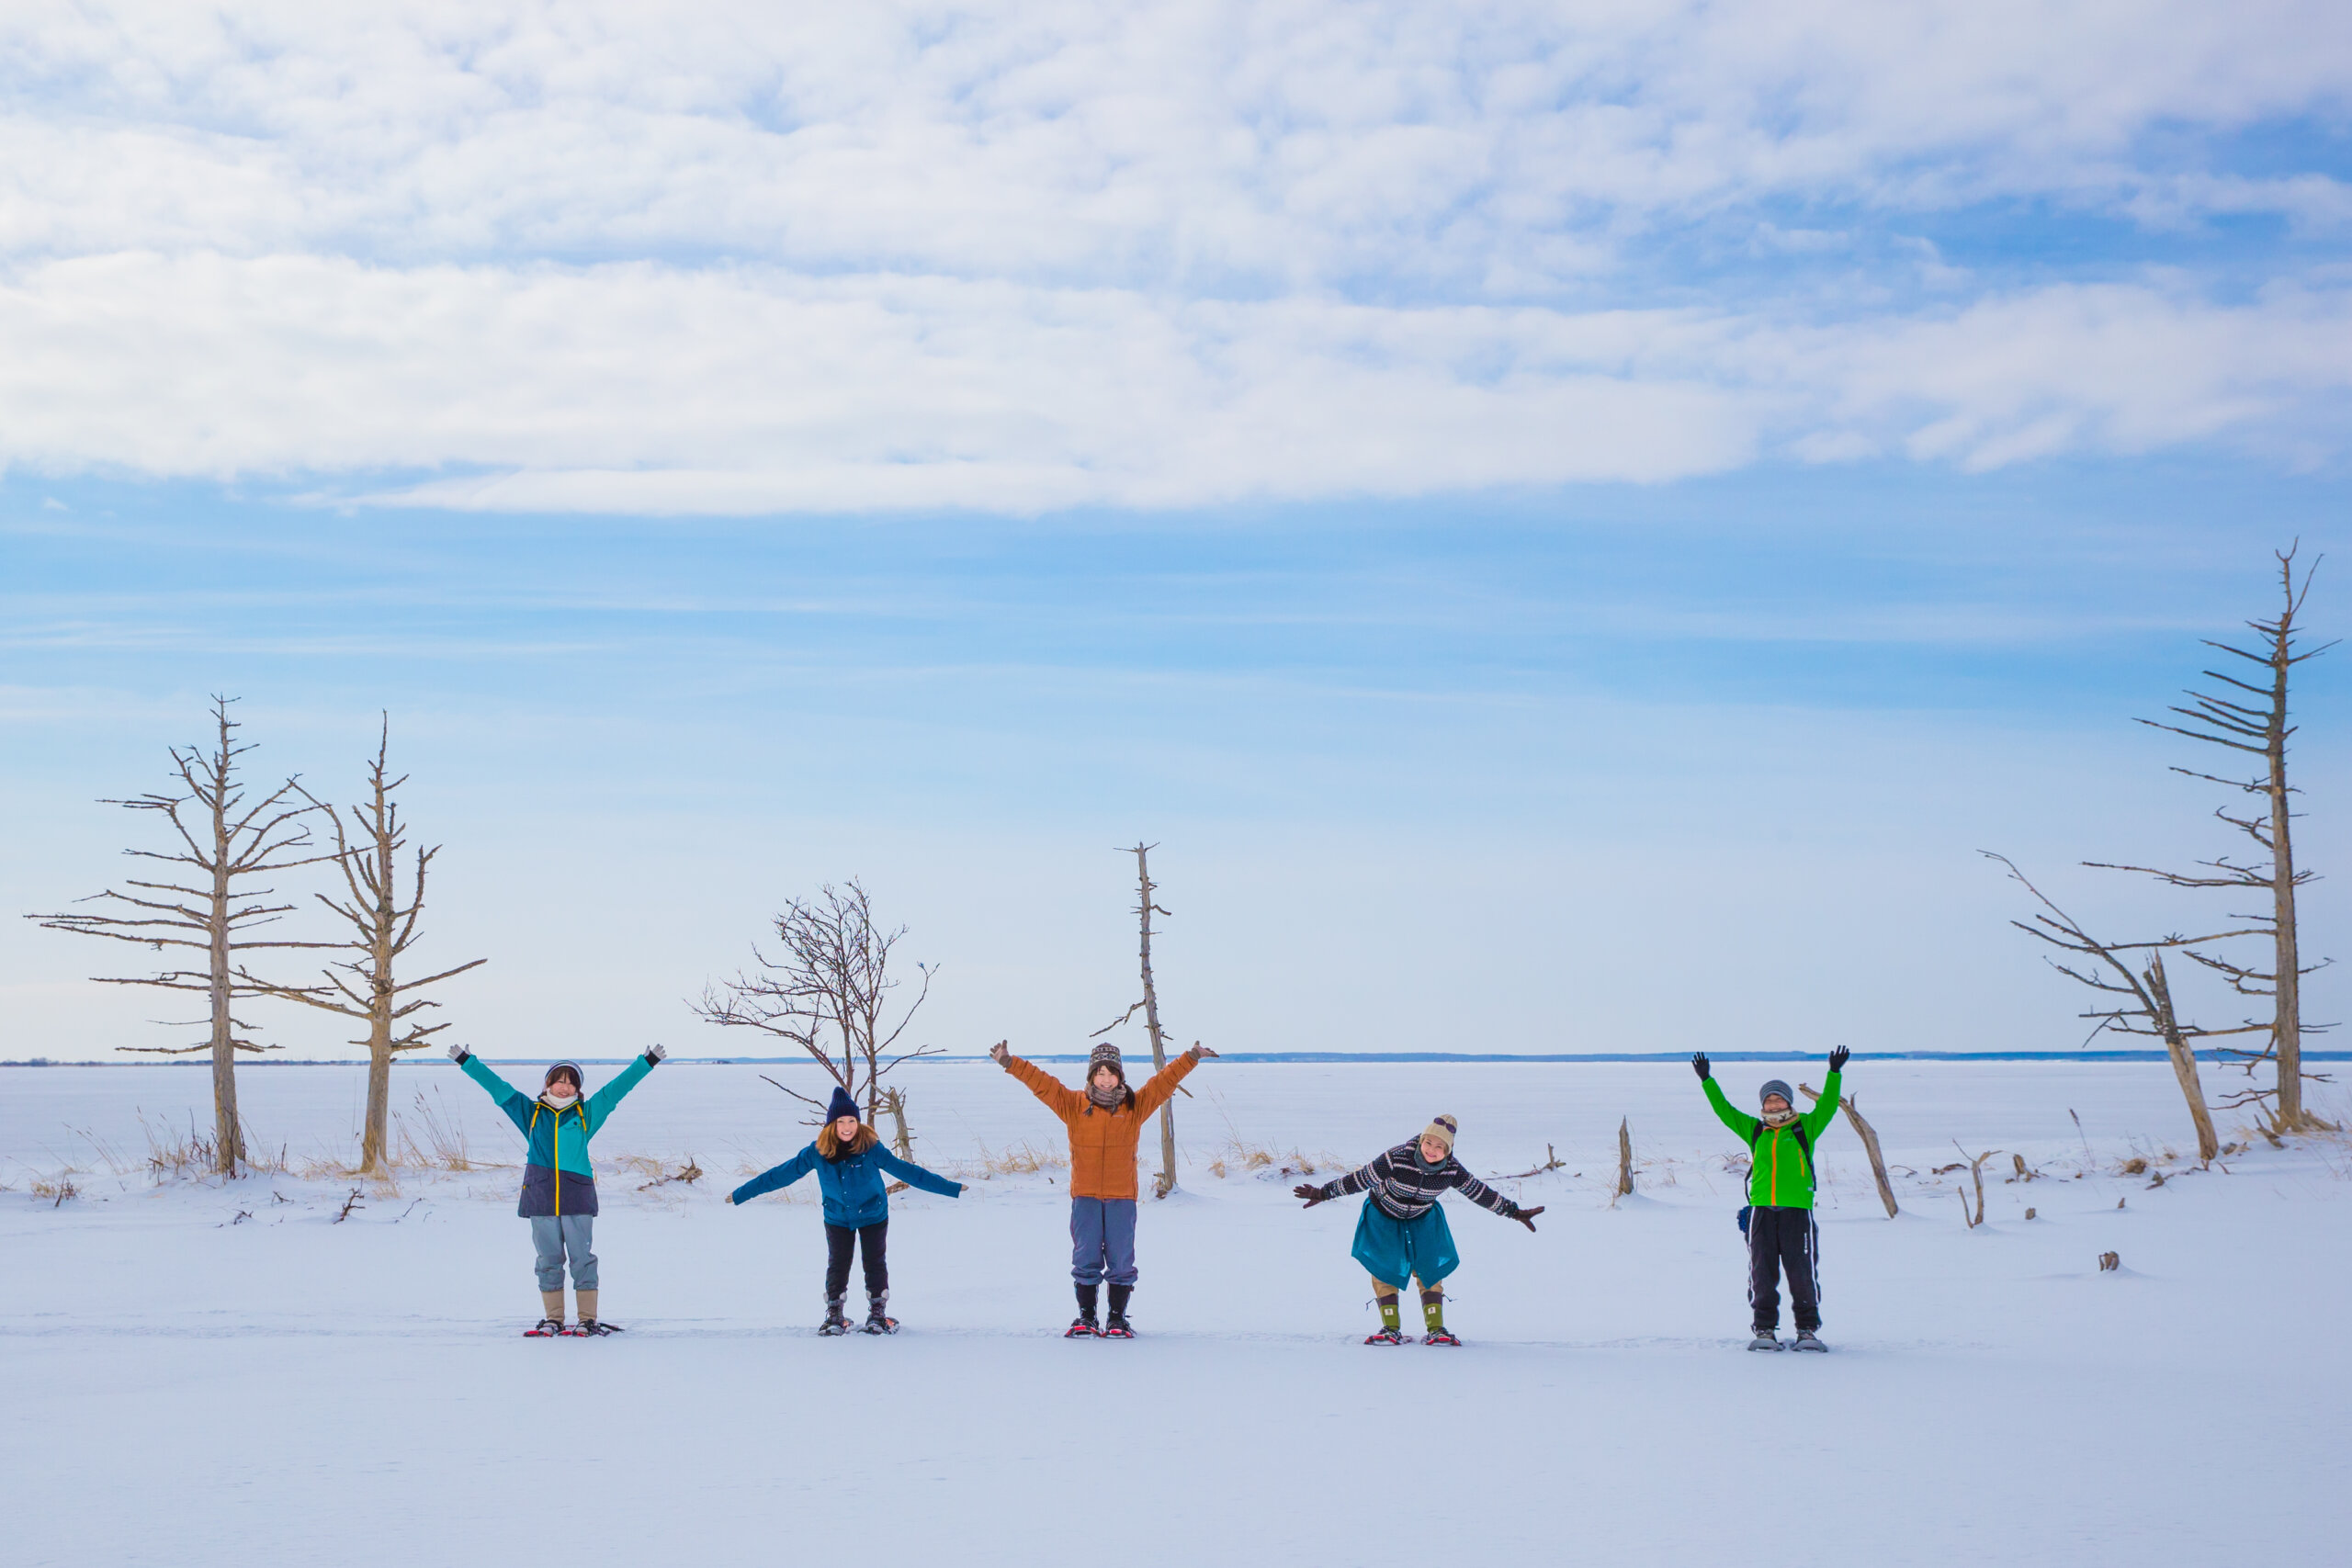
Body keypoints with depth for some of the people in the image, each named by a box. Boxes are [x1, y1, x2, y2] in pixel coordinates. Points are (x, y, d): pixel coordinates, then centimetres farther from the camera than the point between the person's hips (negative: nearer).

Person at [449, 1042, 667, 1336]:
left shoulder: (586, 1113, 12)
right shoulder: (531, 1113, 13)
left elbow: (615, 1089, 12)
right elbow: (498, 1087, 15)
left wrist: (647, 1062, 10)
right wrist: (467, 1061, 16)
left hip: (577, 1198, -1)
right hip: (541, 1198, 1)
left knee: (582, 1259, -2)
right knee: (549, 1260, 5)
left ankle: (588, 1319, 3)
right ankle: (553, 1320, 12)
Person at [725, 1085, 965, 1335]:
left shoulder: (871, 1148, -23)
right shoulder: (817, 1152, -18)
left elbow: (906, 1171, -19)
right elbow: (782, 1174, -11)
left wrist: (950, 1188, -22)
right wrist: (741, 1194, -9)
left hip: (873, 1216, -1)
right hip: (837, 1218, 1)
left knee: (875, 1263, 5)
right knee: (837, 1265, 4)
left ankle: (878, 1314, 22)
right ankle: (834, 1316, 22)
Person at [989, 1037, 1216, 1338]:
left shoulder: (1135, 1106, 6)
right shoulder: (1073, 1105, 3)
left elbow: (1164, 1081, 6)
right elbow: (1040, 1082, 0)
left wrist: (1192, 1058, 0)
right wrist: (1009, 1062, -7)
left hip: (1122, 1198, 0)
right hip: (1085, 1197, 0)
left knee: (1121, 1261, 3)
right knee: (1086, 1260, 4)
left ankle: (1118, 1319, 14)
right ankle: (1086, 1318, 15)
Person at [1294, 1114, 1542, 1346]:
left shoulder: (1452, 1170, -24)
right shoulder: (1397, 1159, -36)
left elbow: (1480, 1192, -11)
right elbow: (1360, 1179, -29)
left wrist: (1516, 1212, -6)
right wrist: (1322, 1193, -29)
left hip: (1422, 1219, 2)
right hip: (1384, 1216, -2)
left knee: (1430, 1268, -6)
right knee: (1383, 1267, -11)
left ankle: (1435, 1328, -1)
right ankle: (1391, 1328, -5)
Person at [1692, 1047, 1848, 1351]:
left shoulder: (1805, 1129, 8)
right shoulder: (1755, 1131, 14)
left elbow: (1827, 1106, -1)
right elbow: (1724, 1110, 15)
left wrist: (1835, 1074, -10)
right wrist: (1707, 1080, 11)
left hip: (1797, 1211, -2)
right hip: (1761, 1212, 2)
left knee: (1802, 1273, -1)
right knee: (1762, 1274, 2)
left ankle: (1808, 1329, 10)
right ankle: (1765, 1329, 10)